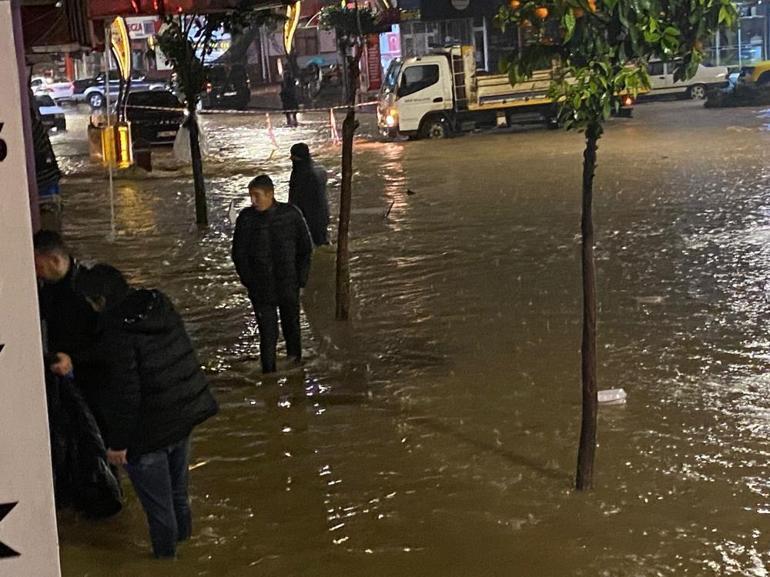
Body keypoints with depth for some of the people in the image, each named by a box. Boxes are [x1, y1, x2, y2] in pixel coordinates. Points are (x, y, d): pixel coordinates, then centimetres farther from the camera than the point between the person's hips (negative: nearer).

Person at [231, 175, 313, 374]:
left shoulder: (291, 214, -6)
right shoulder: (246, 218, -6)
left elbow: (305, 248, 4)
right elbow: (239, 254, 3)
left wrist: (300, 278, 0)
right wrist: (249, 281, -2)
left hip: (289, 288, 1)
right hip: (261, 290, -1)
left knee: (291, 328, 16)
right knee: (268, 334, -2)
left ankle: (295, 363, 37)